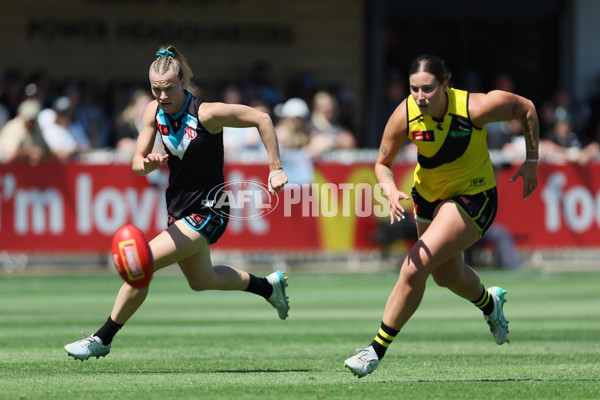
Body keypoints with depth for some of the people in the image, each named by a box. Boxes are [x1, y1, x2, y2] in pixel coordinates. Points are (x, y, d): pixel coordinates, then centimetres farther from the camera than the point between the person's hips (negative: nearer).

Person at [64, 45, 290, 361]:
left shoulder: (206, 114, -24)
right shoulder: (154, 111, -7)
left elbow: (261, 118, -15)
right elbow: (137, 163, -4)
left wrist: (275, 169, -14)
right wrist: (147, 164, -28)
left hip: (208, 211, -8)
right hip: (179, 207, 8)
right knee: (201, 281, 27)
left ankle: (103, 339, -4)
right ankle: (269, 285, 50)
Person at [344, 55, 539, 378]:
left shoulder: (474, 107, -29)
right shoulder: (405, 115, -21)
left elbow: (526, 108, -11)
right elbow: (382, 163, -7)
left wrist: (531, 162, -7)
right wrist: (391, 191, -28)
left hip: (473, 197, -5)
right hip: (429, 195, 5)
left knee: (413, 269, -21)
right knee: (447, 276, 25)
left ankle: (377, 350, -8)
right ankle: (489, 303, 61)